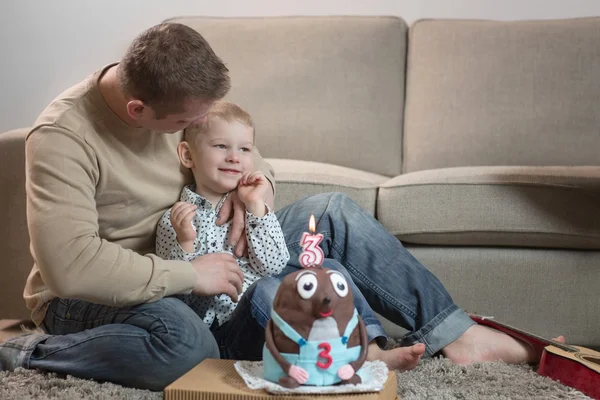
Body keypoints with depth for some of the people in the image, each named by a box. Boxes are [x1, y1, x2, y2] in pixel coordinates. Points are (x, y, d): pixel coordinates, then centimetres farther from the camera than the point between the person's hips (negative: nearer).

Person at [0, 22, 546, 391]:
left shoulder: (176, 99, -6)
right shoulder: (62, 137, -26)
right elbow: (71, 266, -35)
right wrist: (191, 275, -30)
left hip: (192, 261, 7)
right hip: (93, 296, -6)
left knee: (335, 214, -5)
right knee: (185, 342, -44)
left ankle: (452, 333, -2)